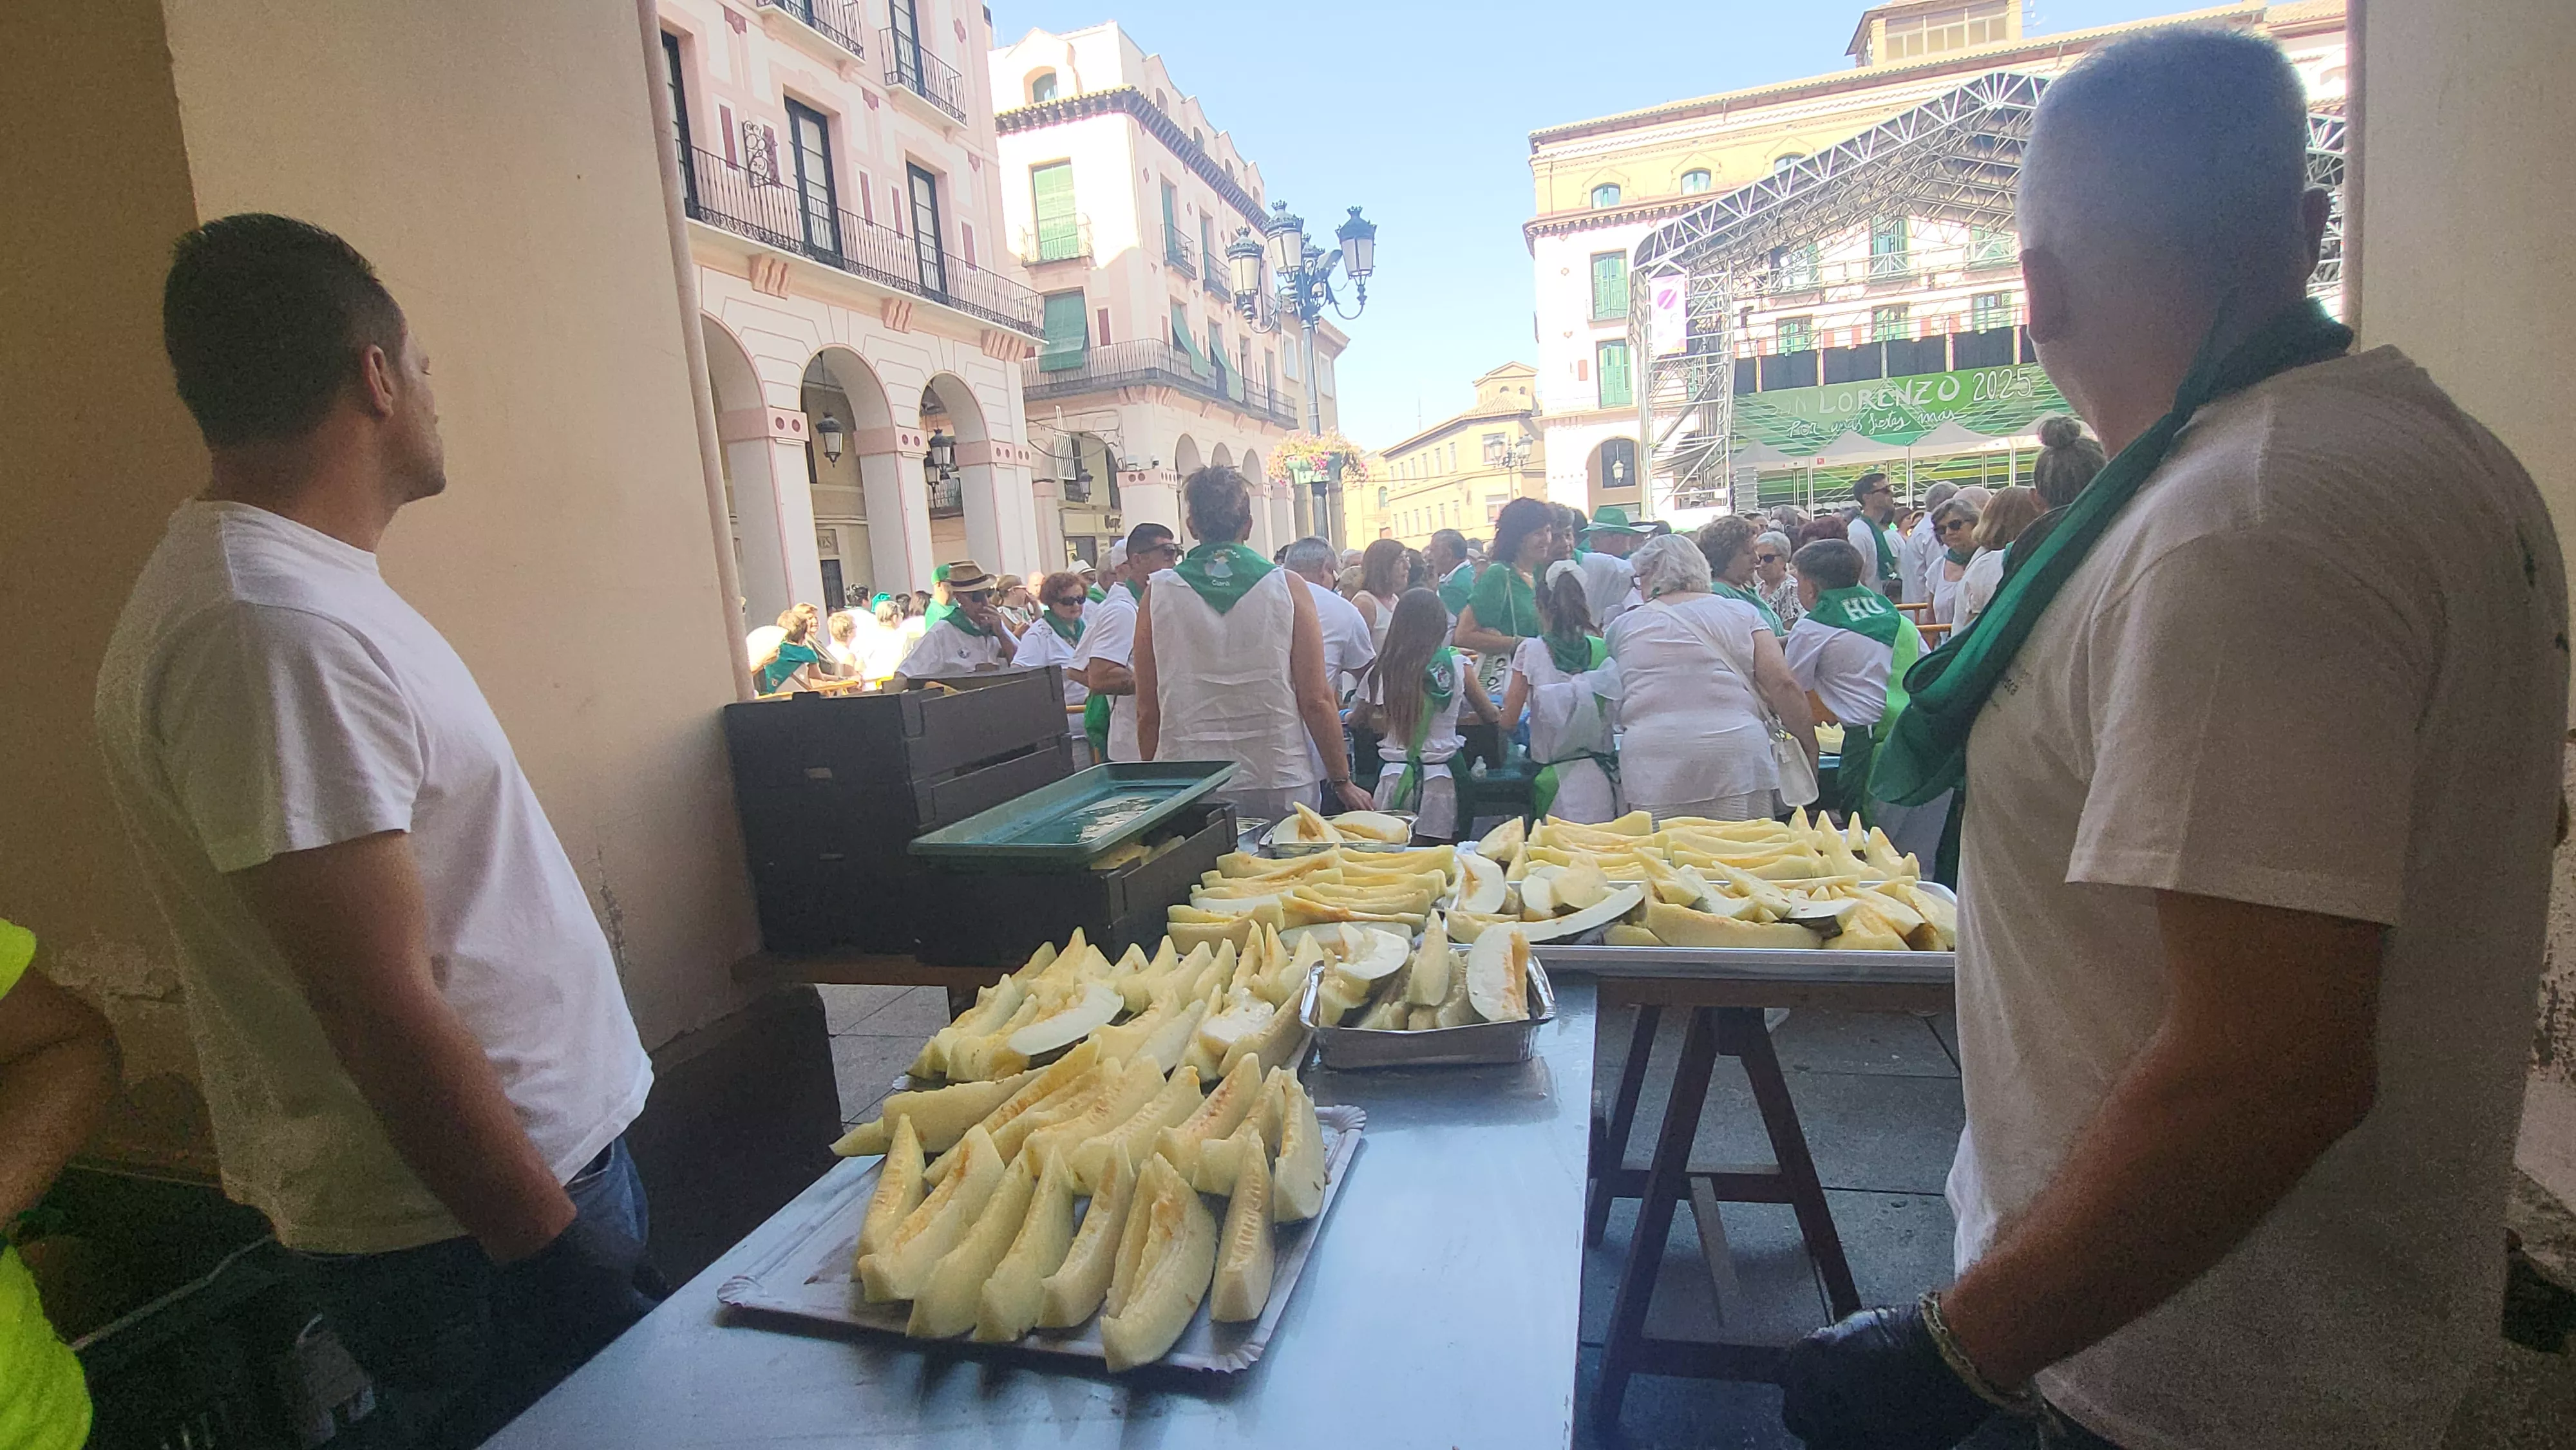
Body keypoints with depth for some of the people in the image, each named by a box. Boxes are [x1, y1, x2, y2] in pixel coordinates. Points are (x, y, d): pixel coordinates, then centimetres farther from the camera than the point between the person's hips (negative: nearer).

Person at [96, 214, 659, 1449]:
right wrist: (560, 1250, -18)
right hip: (467, 1228, -9)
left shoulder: (289, 582, 9)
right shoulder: (270, 630, -23)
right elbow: (380, 1010, -25)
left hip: (548, 1150, 9)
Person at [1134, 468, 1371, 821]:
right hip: (1279, 786, -1)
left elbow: (1148, 712, 2)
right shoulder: (1287, 587, -3)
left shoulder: (1159, 593, -1)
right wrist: (1342, 782, 6)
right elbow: (1316, 700, -4)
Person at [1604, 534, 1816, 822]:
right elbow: (1782, 685, 3)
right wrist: (1809, 743, 12)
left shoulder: (1623, 627, 11)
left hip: (1653, 770, 0)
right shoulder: (1740, 612, 11)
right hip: (1736, 764, 1)